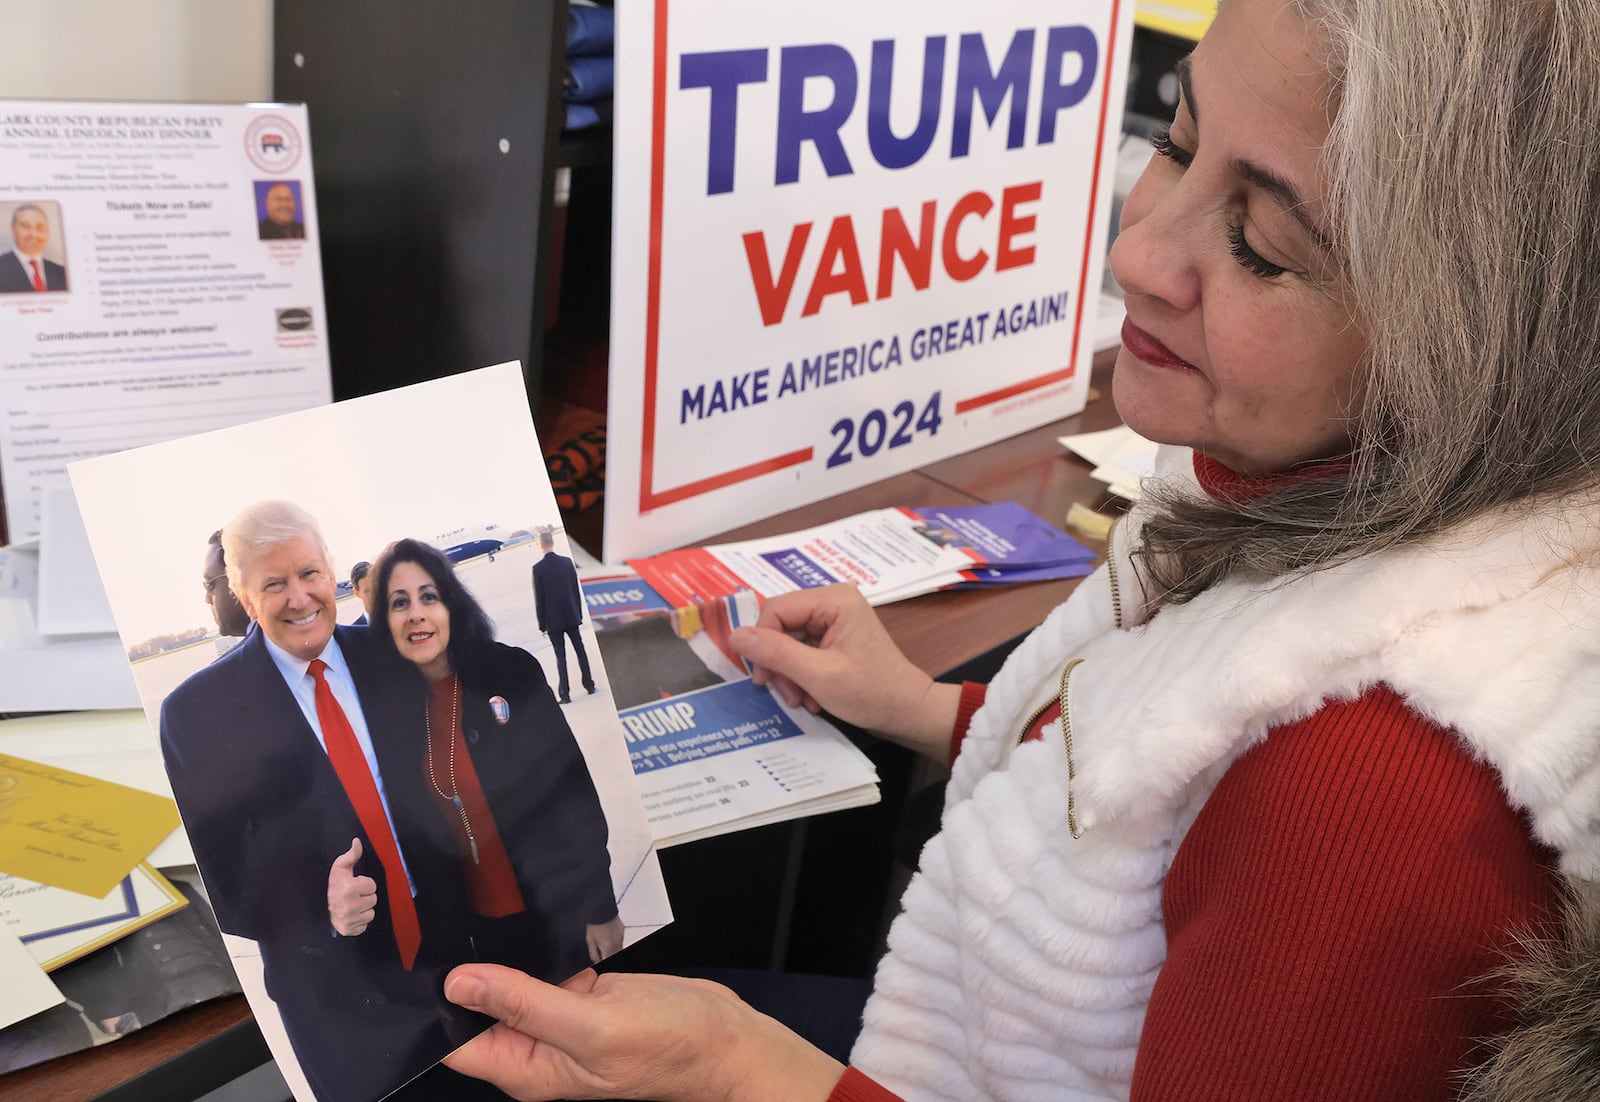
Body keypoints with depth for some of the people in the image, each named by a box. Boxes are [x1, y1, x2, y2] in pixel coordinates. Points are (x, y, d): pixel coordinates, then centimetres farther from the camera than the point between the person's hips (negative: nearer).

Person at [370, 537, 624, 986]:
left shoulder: (512, 671, -12)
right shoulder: (396, 705, -2)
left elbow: (574, 786, -11)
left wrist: (600, 906, -12)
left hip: (558, 909, -3)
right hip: (484, 924, 3)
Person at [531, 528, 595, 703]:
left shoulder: (538, 568, -10)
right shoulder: (567, 562, -1)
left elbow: (539, 599, -7)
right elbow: (577, 590, 5)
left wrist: (542, 624, 0)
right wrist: (579, 614, 13)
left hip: (553, 620, -3)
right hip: (571, 616, 3)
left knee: (560, 656, -1)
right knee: (580, 650, 14)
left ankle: (564, 694, -1)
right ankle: (589, 684, 19)